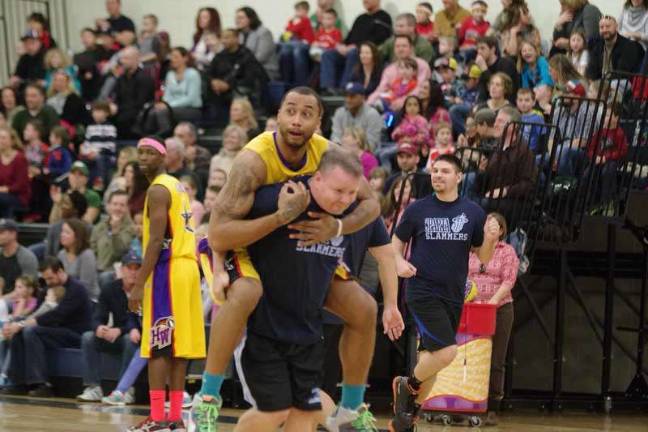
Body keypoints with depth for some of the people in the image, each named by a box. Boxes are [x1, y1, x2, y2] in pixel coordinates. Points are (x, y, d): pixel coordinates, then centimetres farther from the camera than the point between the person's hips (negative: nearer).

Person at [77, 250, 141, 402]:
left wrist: (119, 331, -32)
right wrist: (99, 328, -30)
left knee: (131, 339, -37)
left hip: (135, 337, -4)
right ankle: (93, 388, -22)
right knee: (88, 337, -18)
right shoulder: (110, 290, -1)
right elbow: (98, 318, -5)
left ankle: (126, 389, -32)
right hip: (115, 338, 4)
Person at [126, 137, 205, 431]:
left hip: (167, 269, -9)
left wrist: (138, 284, -20)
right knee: (178, 347, 9)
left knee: (158, 346, -8)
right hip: (187, 266, 9)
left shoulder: (158, 190, -10)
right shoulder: (177, 186, 19)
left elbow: (156, 241, -18)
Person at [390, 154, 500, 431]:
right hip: (422, 291, -4)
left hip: (453, 296, 4)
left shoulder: (473, 213, 4)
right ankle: (407, 386, 6)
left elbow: (483, 257, 9)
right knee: (447, 351, -19)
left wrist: (490, 238, -12)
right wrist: (400, 262, -12)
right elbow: (396, 243, 9)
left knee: (432, 356, 9)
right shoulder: (418, 209, -1)